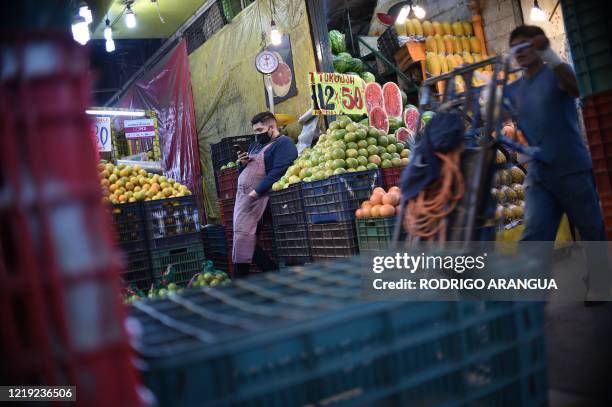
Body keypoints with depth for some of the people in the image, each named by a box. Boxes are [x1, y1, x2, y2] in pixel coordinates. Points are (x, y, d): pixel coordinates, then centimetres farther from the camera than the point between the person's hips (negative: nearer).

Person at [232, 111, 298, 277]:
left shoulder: (283, 143, -4)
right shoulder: (255, 145, 24)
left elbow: (278, 172, -18)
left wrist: (256, 192, -23)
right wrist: (242, 164, 6)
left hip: (257, 197, -9)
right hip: (242, 195, 9)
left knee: (242, 236, -15)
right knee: (242, 237, 5)